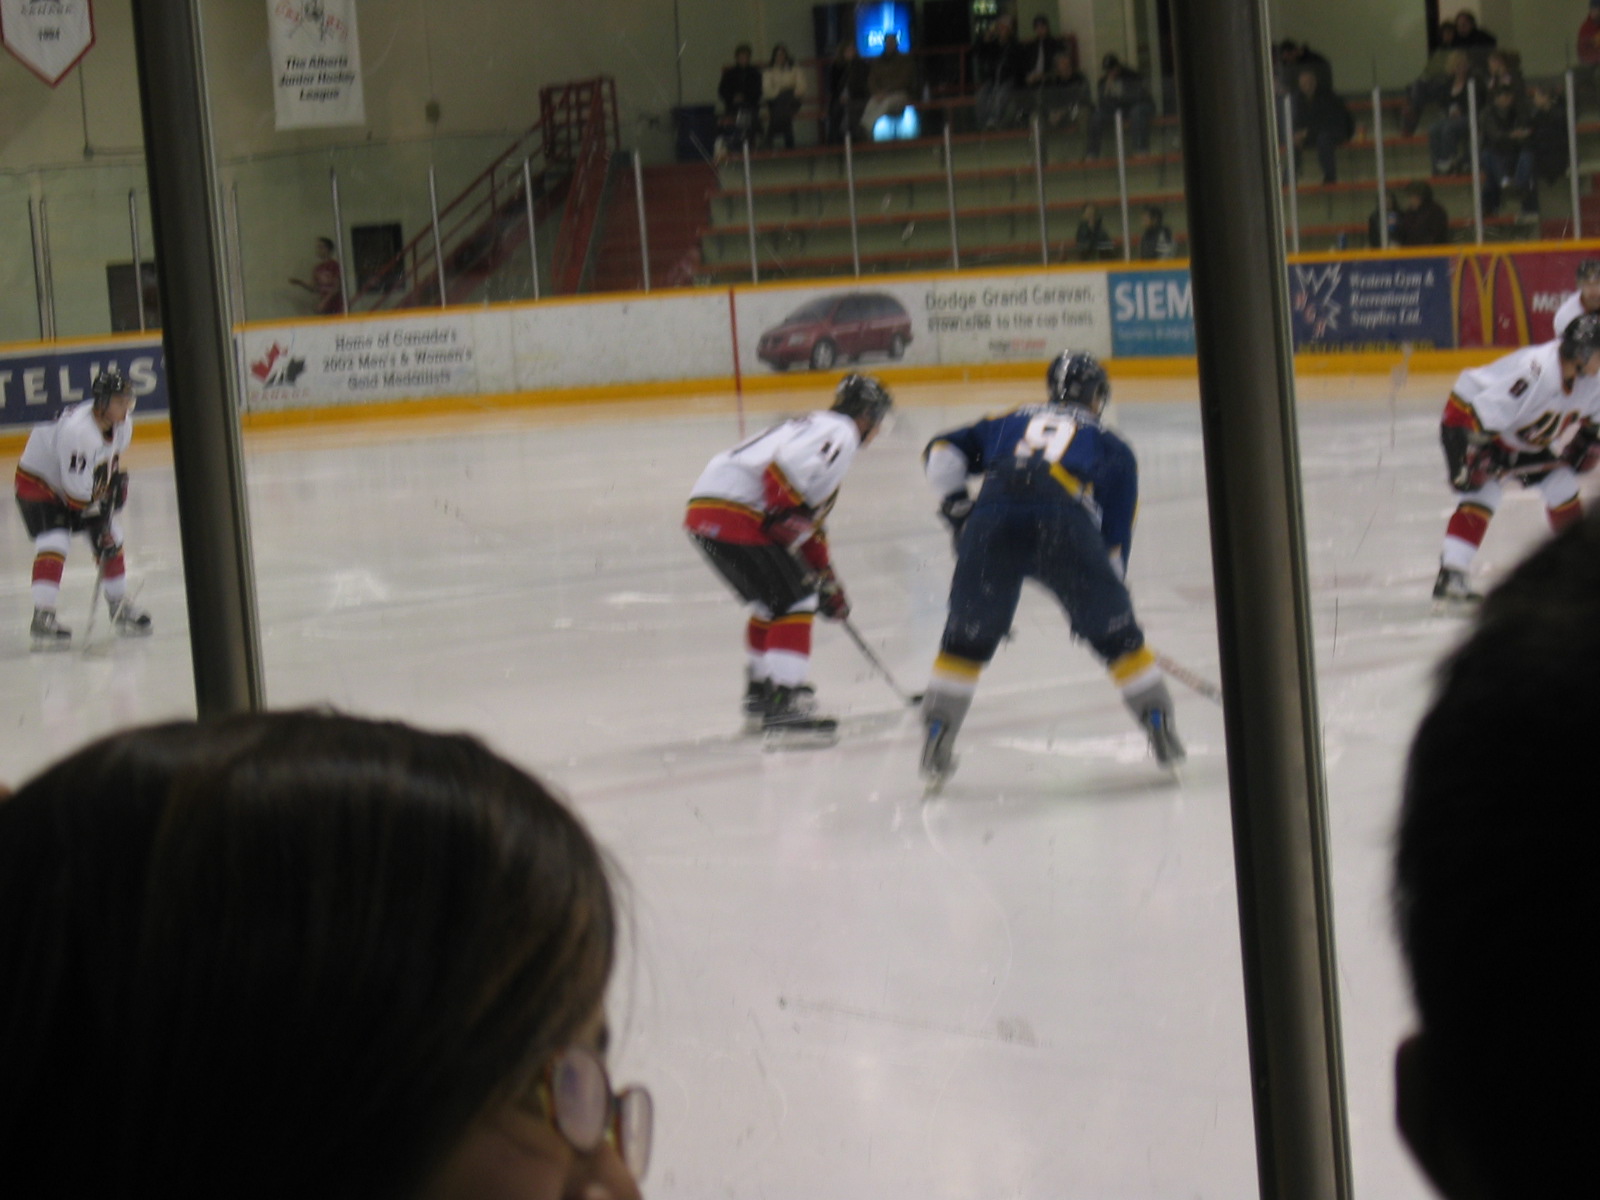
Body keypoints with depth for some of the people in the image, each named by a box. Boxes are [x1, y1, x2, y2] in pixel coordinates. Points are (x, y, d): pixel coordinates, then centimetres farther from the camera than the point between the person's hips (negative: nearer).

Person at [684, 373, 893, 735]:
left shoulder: (817, 427, 29)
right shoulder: (840, 433, -3)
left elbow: (812, 525, 35)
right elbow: (784, 467, -24)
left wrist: (828, 582, 37)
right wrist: (788, 515, -20)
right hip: (733, 513, -10)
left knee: (772, 603, 23)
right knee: (794, 602, -7)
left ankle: (760, 693, 34)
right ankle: (782, 703, -13)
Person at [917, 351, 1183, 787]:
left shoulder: (1008, 424, 34)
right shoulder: (1110, 446, 28)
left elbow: (942, 453, 24)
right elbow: (1115, 532, 22)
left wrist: (955, 506, 28)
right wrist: (1109, 592, 29)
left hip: (991, 520, 1)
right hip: (1064, 524, -1)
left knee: (966, 639, 16)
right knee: (1116, 634, 14)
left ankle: (935, 742, 13)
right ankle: (1161, 731, 16)